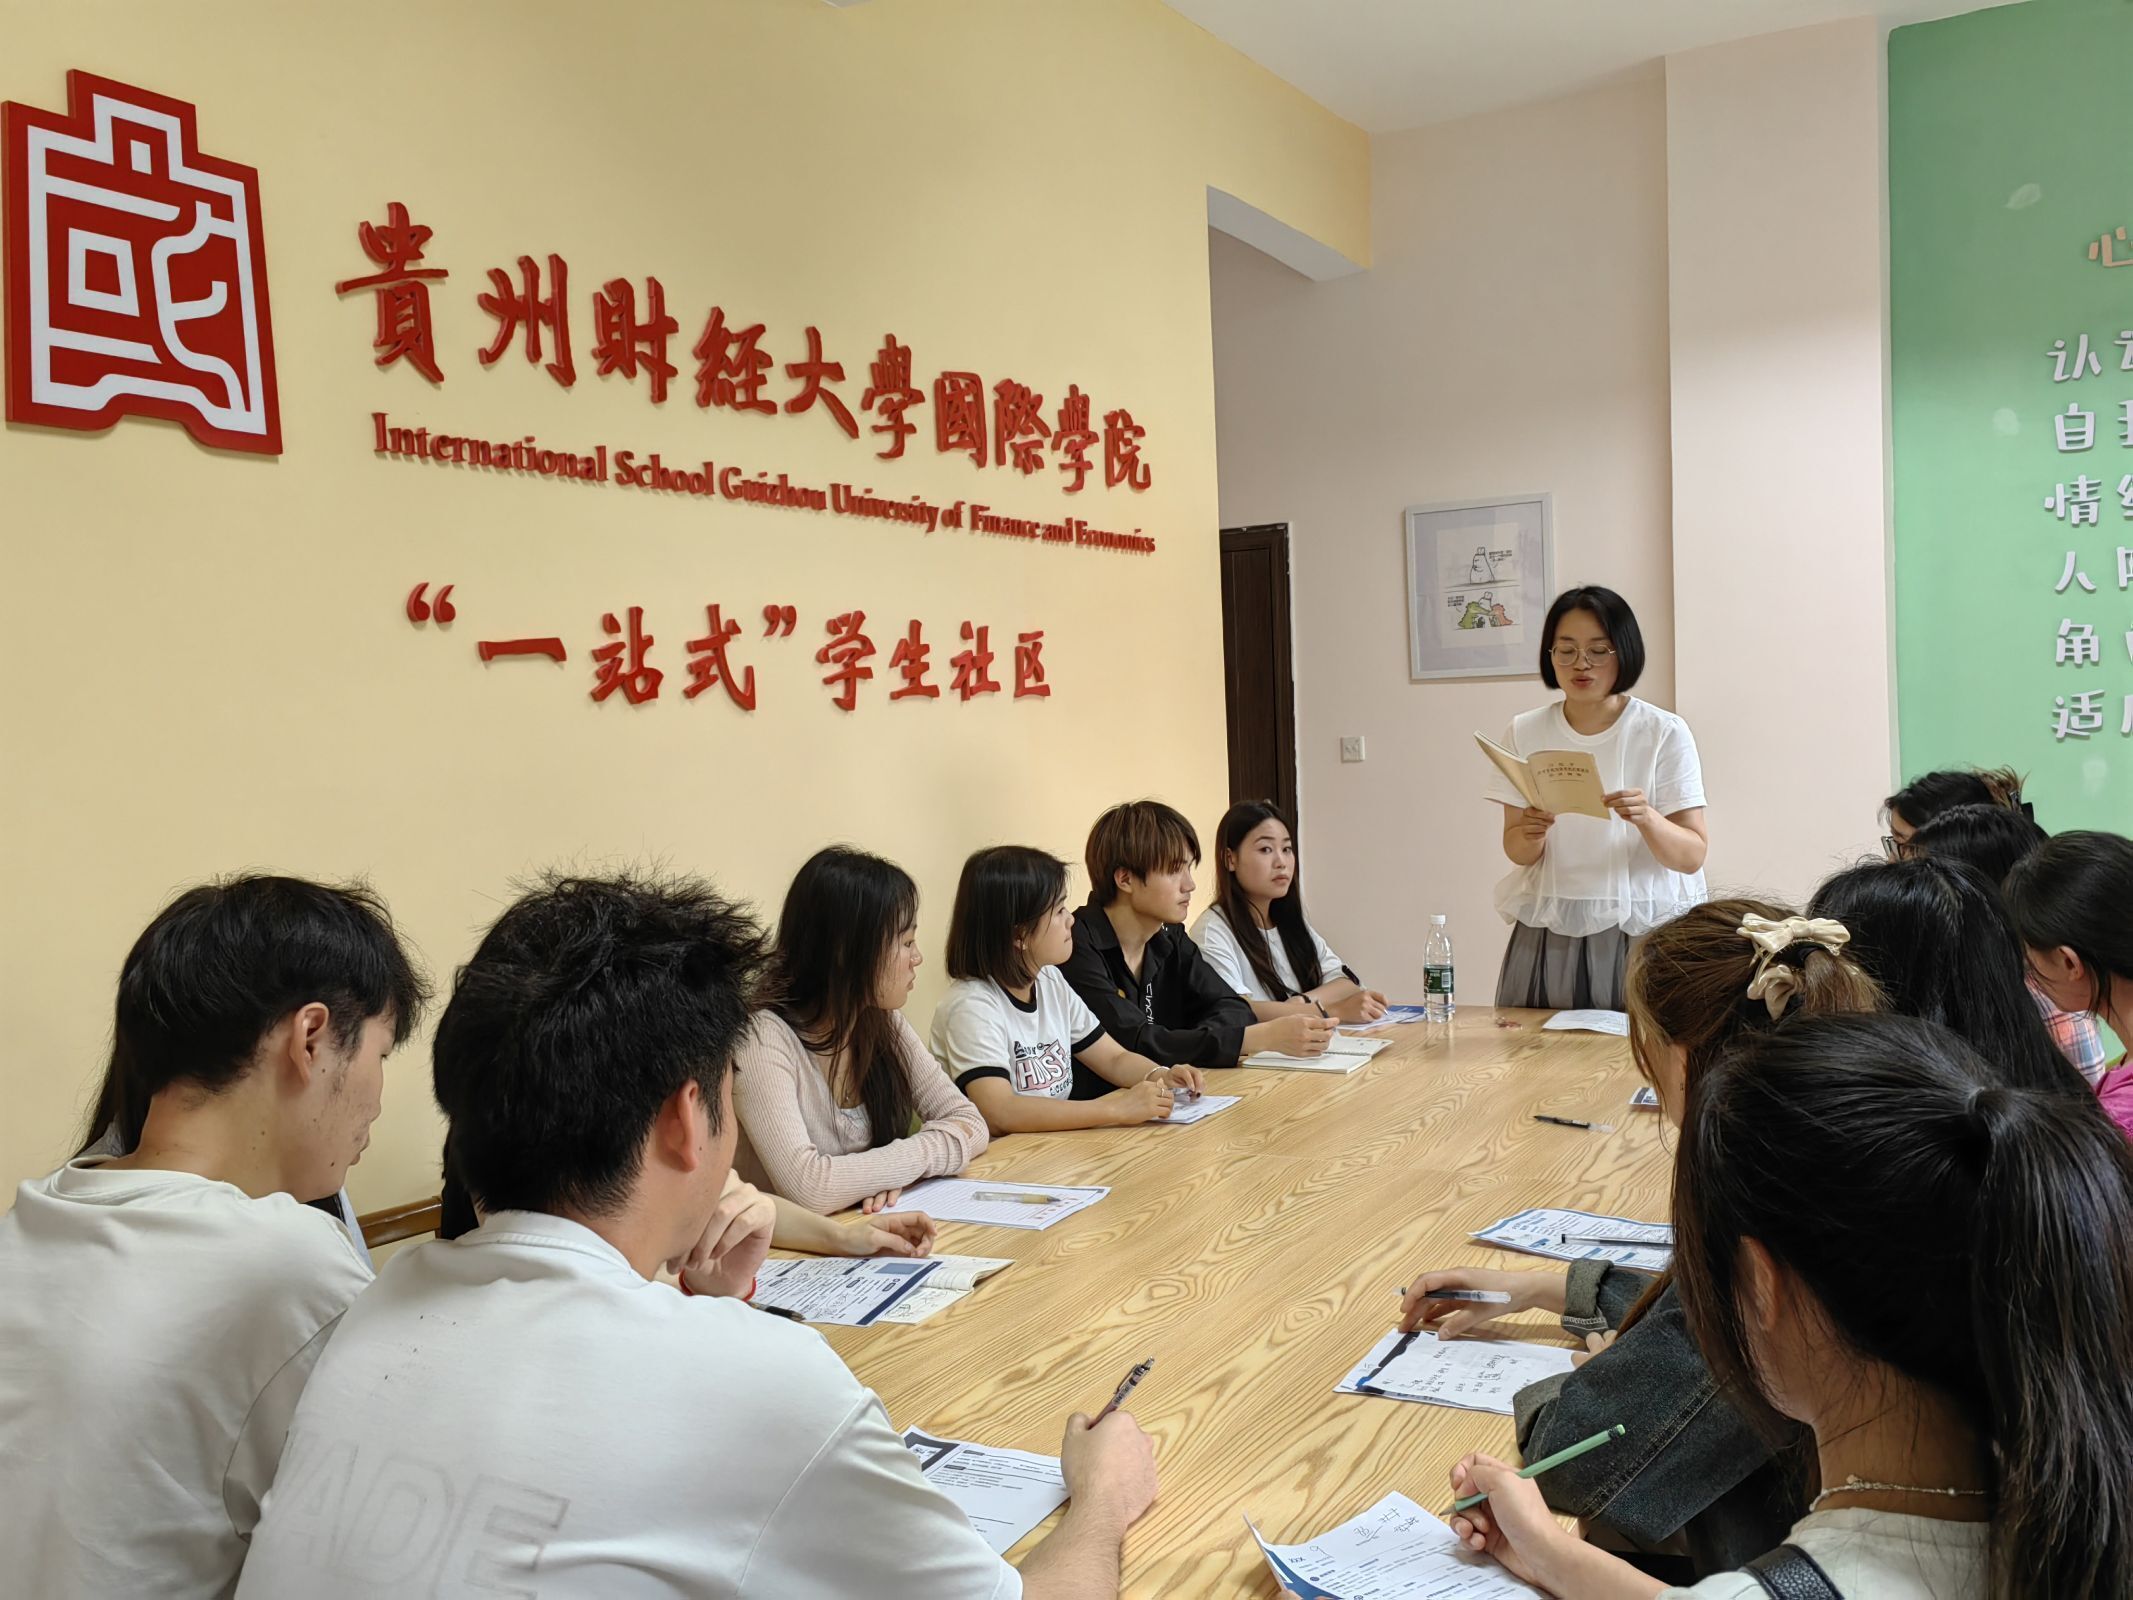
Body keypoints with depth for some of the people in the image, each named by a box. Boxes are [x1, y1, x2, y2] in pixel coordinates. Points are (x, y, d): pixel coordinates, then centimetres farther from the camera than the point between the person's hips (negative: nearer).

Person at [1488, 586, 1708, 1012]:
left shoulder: (1664, 733, -4)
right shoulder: (1525, 732, 4)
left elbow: (1692, 856, -6)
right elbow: (1515, 850, 3)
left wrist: (1647, 819, -24)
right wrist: (1530, 836, -19)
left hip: (1641, 932, -2)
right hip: (1548, 933, 2)